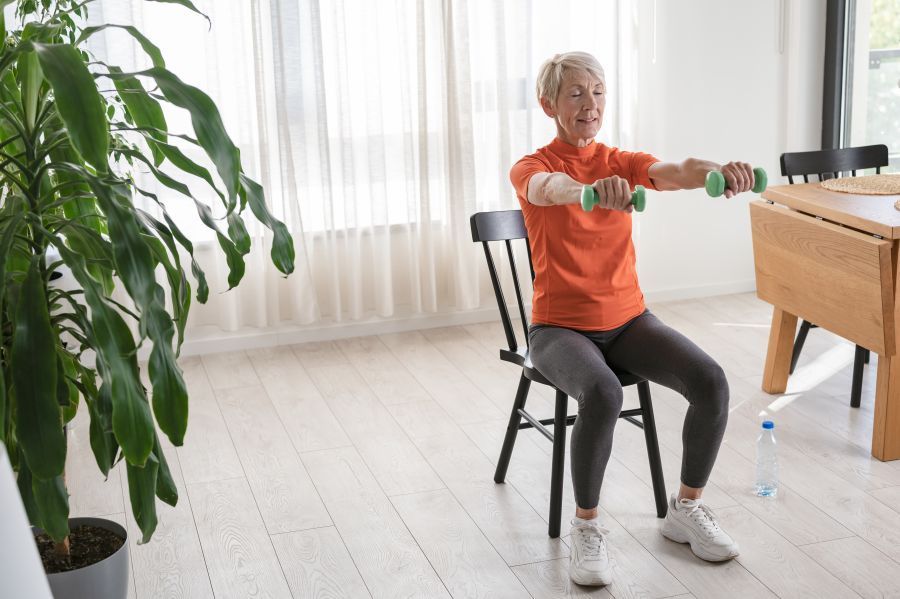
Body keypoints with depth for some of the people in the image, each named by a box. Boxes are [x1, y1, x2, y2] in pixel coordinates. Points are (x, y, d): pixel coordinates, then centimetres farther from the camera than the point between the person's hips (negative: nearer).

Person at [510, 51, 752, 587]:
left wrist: (720, 171, -44)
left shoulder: (624, 162, 4)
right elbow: (549, 188, -33)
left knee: (711, 380, -19)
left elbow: (676, 172, -19)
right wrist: (591, 188, -58)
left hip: (628, 320, 4)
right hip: (560, 326, -4)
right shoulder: (531, 168, -6)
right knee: (602, 395, -35)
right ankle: (587, 527, -13)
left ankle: (687, 508, 3)